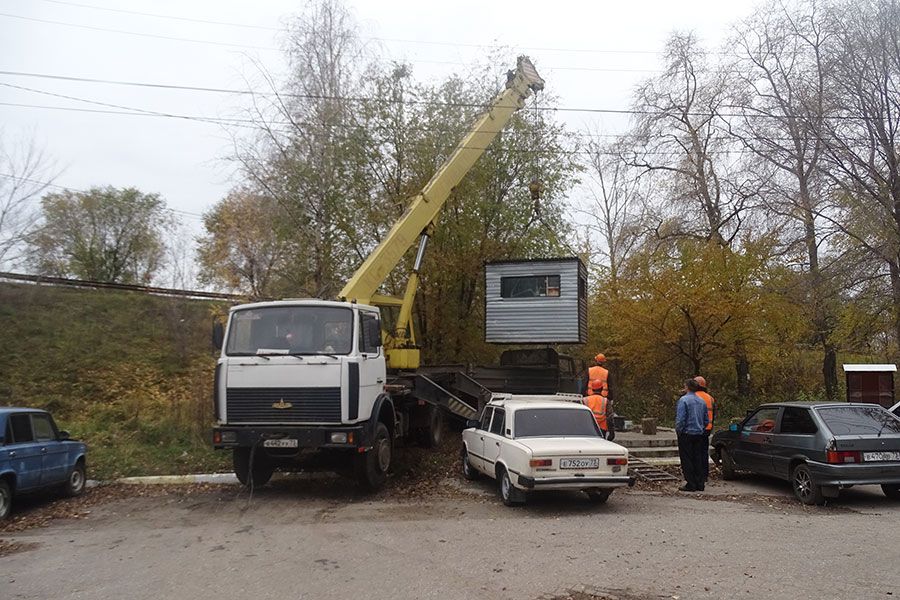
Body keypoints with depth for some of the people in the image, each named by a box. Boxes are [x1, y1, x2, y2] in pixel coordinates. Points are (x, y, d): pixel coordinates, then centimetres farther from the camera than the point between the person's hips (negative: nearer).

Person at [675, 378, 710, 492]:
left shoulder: (683, 400, -14)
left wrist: (678, 431, -5)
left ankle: (691, 485, 1)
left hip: (686, 434, -6)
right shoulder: (702, 401, 8)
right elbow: (707, 420, 12)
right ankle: (700, 484, 15)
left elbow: (680, 419, -17)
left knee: (687, 460, 0)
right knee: (698, 459, 12)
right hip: (699, 435, 6)